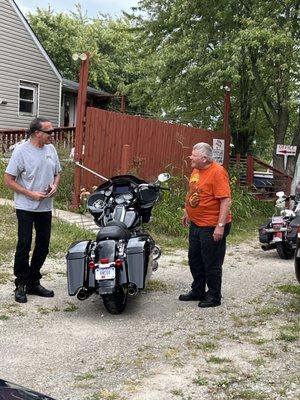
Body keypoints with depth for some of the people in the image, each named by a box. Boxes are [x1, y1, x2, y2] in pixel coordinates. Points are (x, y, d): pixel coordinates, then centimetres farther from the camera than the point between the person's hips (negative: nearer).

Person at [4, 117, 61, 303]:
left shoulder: (51, 149, 5)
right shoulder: (21, 151, -13)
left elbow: (57, 173, 17)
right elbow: (9, 180, -12)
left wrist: (55, 185, -4)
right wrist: (31, 194, -18)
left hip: (46, 207, 6)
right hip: (26, 207, -6)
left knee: (43, 246, 11)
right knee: (24, 246, -3)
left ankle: (33, 282, 25)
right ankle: (21, 285, 11)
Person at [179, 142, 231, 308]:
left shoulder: (217, 172, -20)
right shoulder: (196, 170, 7)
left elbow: (226, 200, -24)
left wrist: (220, 226, -27)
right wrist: (187, 212, 25)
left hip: (212, 227, -9)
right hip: (196, 224, 9)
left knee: (211, 264, 3)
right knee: (195, 261, 19)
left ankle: (214, 296, 17)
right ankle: (198, 291, 34)